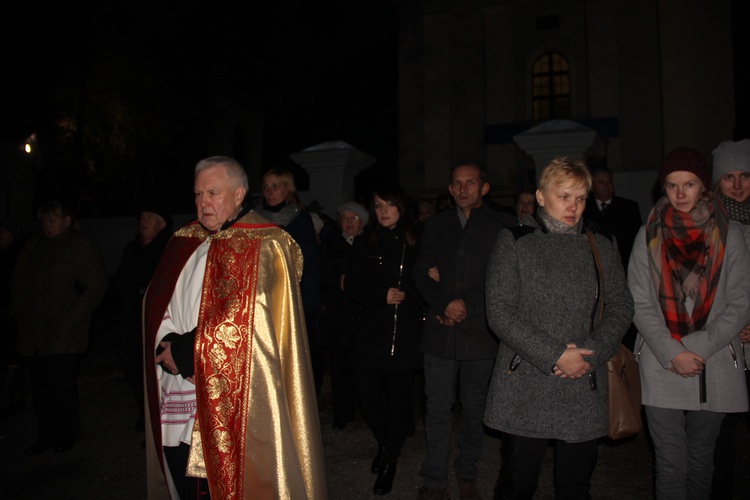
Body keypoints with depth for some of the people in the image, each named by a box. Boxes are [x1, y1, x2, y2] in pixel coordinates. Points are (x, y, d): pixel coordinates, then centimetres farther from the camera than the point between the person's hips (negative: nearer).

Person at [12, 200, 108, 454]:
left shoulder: (82, 247, -4)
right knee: (40, 388, 10)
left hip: (64, 336, -5)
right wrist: (19, 312, 10)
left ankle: (68, 435, 20)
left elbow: (96, 286, -9)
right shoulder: (33, 246, 13)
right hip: (33, 334, 5)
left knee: (63, 386, 2)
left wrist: (72, 318, -13)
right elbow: (18, 280, 22)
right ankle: (46, 436, 24)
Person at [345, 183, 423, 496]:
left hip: (405, 334, -1)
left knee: (398, 398, 4)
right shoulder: (364, 244, 8)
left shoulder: (416, 244, 3)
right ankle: (385, 443, 33)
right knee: (367, 396, 1)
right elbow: (352, 286, 3)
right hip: (370, 332, 2)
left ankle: (389, 464, 25)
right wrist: (383, 294, -9)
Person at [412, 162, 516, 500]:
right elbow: (421, 272, 6)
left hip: (480, 331, -1)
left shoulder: (503, 226, 1)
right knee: (438, 408, 6)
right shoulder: (437, 226, 11)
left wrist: (468, 305, -9)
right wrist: (444, 303, -9)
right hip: (440, 331, 2)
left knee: (474, 408, 12)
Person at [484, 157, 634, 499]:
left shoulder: (601, 246, 11)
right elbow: (500, 313, -8)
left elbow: (621, 305, 8)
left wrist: (592, 354, -8)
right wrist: (555, 355, -14)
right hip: (524, 390, -3)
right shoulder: (514, 243, -1)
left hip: (584, 390, 3)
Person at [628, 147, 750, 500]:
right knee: (671, 462, 0)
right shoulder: (649, 235, 3)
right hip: (661, 366, -1)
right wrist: (672, 352, -10)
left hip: (713, 365, 1)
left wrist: (698, 348, -10)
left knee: (701, 458, 13)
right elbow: (640, 304, 1)